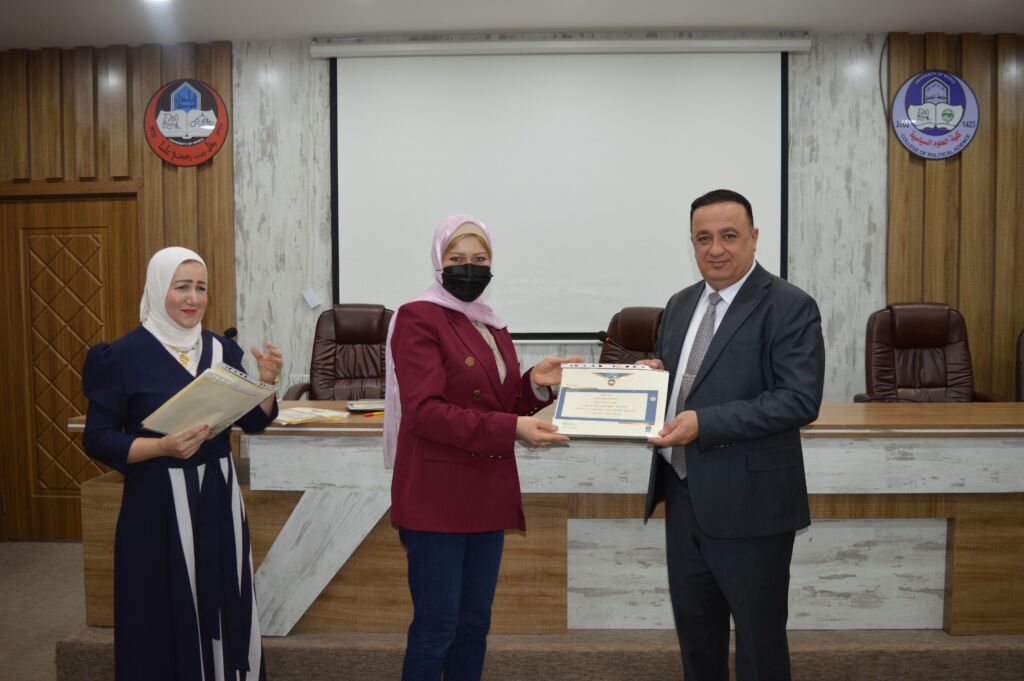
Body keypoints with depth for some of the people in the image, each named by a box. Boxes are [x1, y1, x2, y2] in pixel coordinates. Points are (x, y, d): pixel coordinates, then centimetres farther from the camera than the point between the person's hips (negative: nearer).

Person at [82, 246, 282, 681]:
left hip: (218, 499, 4)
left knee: (225, 612, 11)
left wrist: (267, 382, -12)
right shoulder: (123, 355, -8)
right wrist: (164, 447, -23)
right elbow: (98, 440, -8)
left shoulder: (222, 349, 5)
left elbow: (253, 423, 7)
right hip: (158, 505, -4)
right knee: (165, 622, 5)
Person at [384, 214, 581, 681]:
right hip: (437, 496, -7)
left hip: (488, 493, 7)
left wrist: (536, 385, -4)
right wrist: (511, 429, -25)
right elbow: (424, 411, -20)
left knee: (474, 624, 15)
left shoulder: (493, 328, 14)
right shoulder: (418, 318, -10)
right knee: (436, 626, 0)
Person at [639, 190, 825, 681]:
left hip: (749, 501, -6)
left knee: (758, 633, 9)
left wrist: (704, 423, -27)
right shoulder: (681, 304, 11)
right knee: (693, 624, 20)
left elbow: (800, 400, -21)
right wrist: (651, 374, -3)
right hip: (684, 495, 7)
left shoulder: (790, 307, -11)